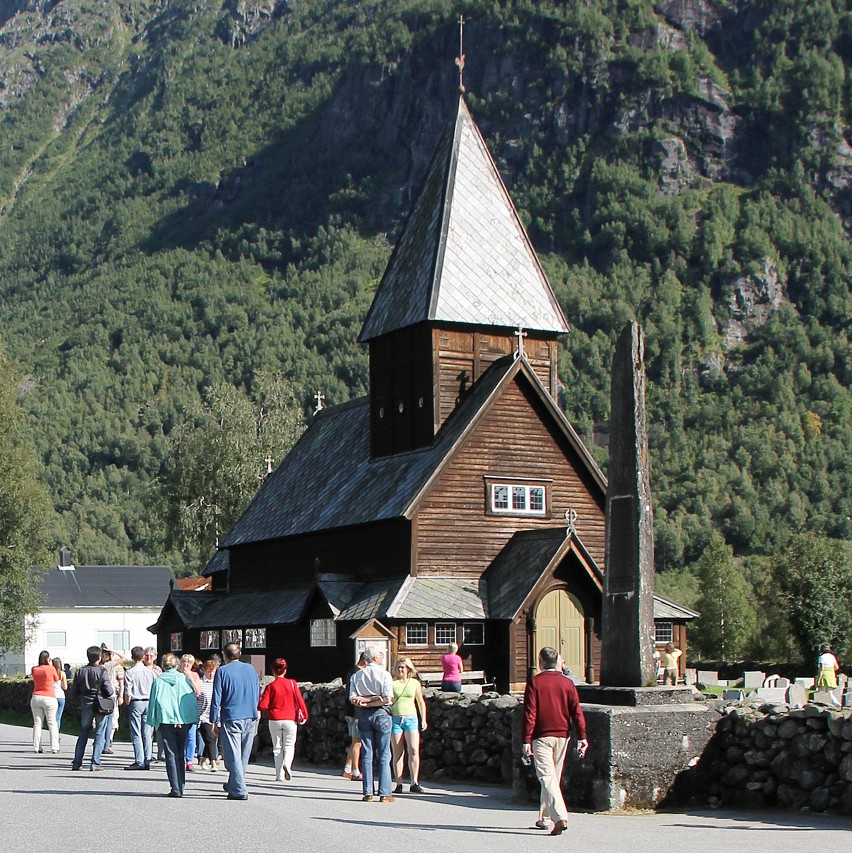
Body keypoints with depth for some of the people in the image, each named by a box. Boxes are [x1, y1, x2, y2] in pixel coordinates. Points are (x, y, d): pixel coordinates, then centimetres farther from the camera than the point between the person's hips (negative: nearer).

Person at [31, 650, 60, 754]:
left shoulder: (34, 670, 2)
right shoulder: (51, 669, -10)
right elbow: (56, 679, 5)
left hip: (36, 698, 4)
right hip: (49, 698, -3)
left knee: (37, 723, 7)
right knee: (52, 723, 3)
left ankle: (36, 747, 3)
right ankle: (54, 747, -2)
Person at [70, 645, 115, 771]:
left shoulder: (80, 671, 2)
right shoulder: (101, 672, -11)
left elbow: (74, 690, 5)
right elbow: (109, 691, -12)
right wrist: (112, 693, 10)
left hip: (86, 705, 4)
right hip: (101, 706, -4)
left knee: (83, 734, 14)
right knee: (100, 734, 3)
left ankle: (77, 762, 12)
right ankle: (95, 763, -2)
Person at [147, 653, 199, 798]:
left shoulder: (158, 681, 1)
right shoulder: (184, 679, 5)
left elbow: (154, 702, 2)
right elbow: (192, 700, 5)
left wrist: (153, 721, 8)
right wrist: (194, 719, 10)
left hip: (166, 720, -2)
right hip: (185, 721, 2)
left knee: (171, 755, 0)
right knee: (180, 754, 14)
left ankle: (176, 789, -8)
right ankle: (180, 786, 15)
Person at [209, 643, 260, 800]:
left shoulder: (222, 671, -3)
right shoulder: (251, 669, 9)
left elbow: (216, 699, -5)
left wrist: (214, 721, 0)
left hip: (231, 719, -5)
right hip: (250, 717, 5)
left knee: (233, 756, -2)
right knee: (244, 755, 16)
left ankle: (239, 790, -7)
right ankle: (233, 785, 29)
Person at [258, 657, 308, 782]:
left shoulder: (270, 686, -5)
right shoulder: (292, 683, -2)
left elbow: (263, 706, -8)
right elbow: (300, 700, -6)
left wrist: (258, 701, 13)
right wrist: (304, 715, 2)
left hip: (275, 720, 0)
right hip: (290, 719, 0)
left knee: (277, 747, 10)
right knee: (289, 745, 11)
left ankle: (279, 775, 7)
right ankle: (287, 764, -18)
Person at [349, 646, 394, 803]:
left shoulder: (356, 676, 6)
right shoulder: (384, 674, -6)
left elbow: (353, 699, -2)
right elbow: (388, 698, -13)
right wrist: (375, 700, -6)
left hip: (364, 715, 4)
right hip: (381, 714, -3)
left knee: (367, 755, 7)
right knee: (384, 756, 1)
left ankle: (368, 793, 5)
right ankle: (384, 793, -2)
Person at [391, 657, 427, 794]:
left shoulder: (415, 683, 9)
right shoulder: (391, 683, 5)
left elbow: (421, 703, 15)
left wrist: (423, 720, 8)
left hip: (411, 718, 1)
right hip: (395, 719, 0)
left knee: (414, 750, -12)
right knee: (398, 753, 0)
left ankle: (414, 783, -11)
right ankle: (398, 784, 3)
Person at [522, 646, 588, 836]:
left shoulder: (534, 682, -5)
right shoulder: (567, 683, 6)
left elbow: (529, 713, -9)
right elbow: (576, 711, 1)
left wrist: (527, 740, -8)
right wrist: (581, 737, 1)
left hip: (542, 736, -4)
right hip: (562, 735, 5)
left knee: (547, 777, -9)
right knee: (555, 777, 16)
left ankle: (560, 817, -25)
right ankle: (546, 817, 26)